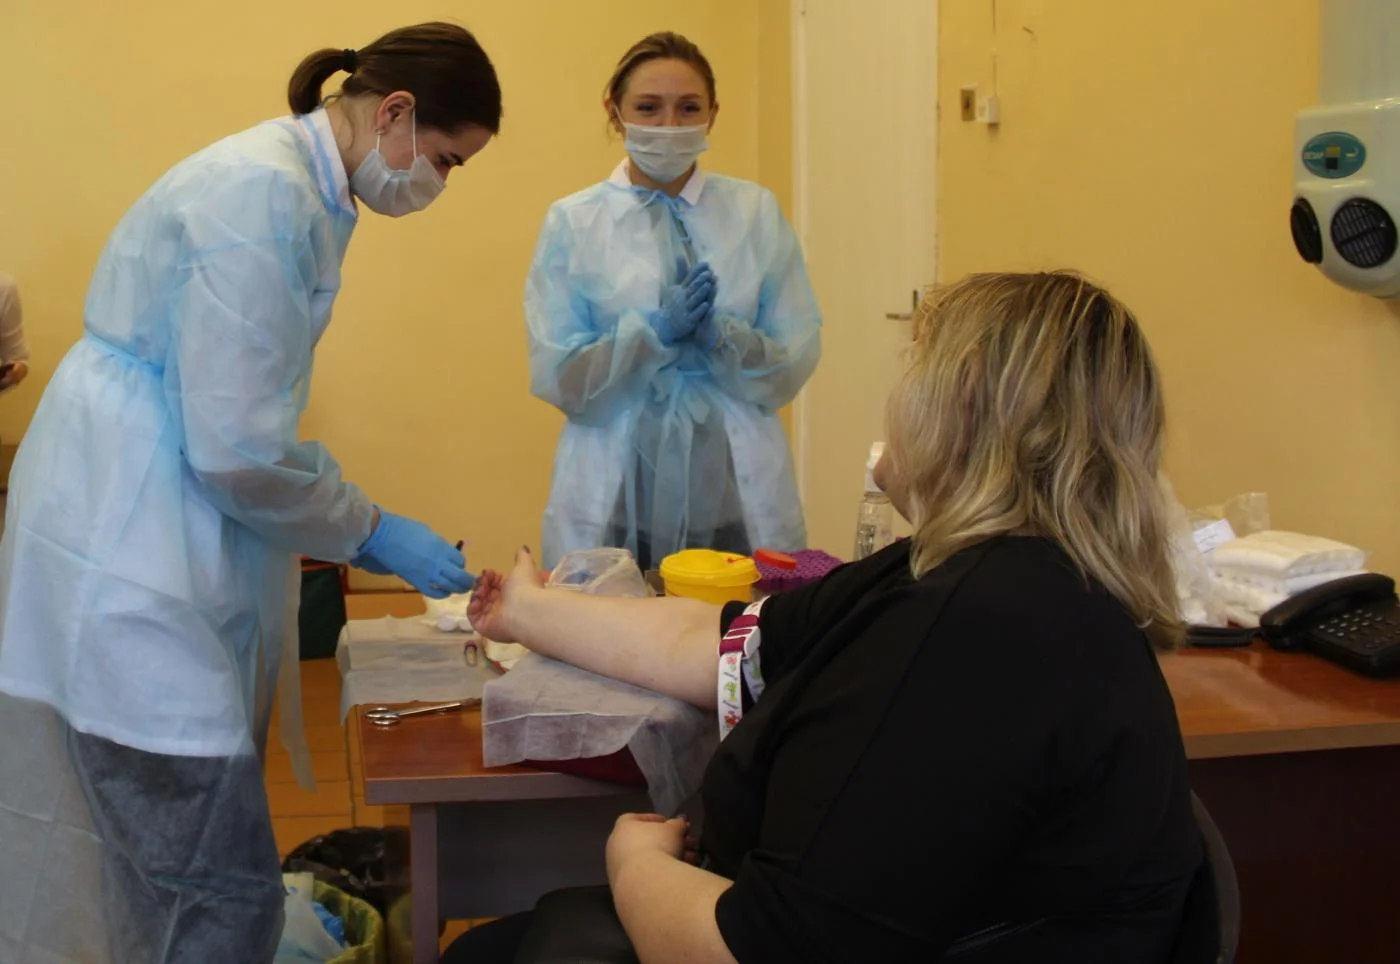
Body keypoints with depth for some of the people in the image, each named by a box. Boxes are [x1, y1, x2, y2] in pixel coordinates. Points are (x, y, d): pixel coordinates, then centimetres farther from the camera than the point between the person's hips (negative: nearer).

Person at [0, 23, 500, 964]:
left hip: (168, 535, 10)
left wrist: (351, 525, 15)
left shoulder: (303, 190, 12)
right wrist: (370, 532, -9)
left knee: (177, 875, 15)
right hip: (126, 558, -10)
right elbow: (238, 446, -22)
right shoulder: (267, 195, -19)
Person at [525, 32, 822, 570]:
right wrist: (656, 329, -18)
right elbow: (556, 377, -4)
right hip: (615, 499, -1)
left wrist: (720, 333, -17)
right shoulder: (572, 223, 1)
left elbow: (795, 363, 2)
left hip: (737, 495, 1)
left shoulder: (756, 213, 5)